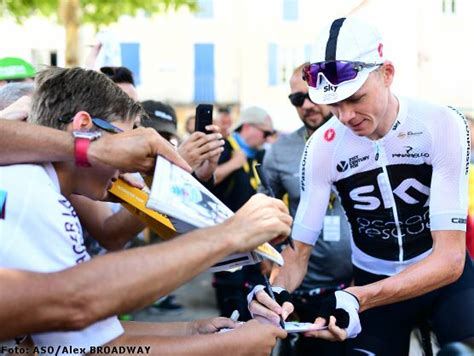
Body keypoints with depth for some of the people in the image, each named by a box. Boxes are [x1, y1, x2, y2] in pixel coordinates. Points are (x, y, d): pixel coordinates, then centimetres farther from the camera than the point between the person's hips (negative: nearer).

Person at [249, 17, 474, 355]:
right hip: (373, 283, 2)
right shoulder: (323, 146, -14)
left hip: (445, 275, -2)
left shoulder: (442, 124, -21)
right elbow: (299, 248, -9)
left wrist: (358, 299, -40)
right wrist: (276, 290, -33)